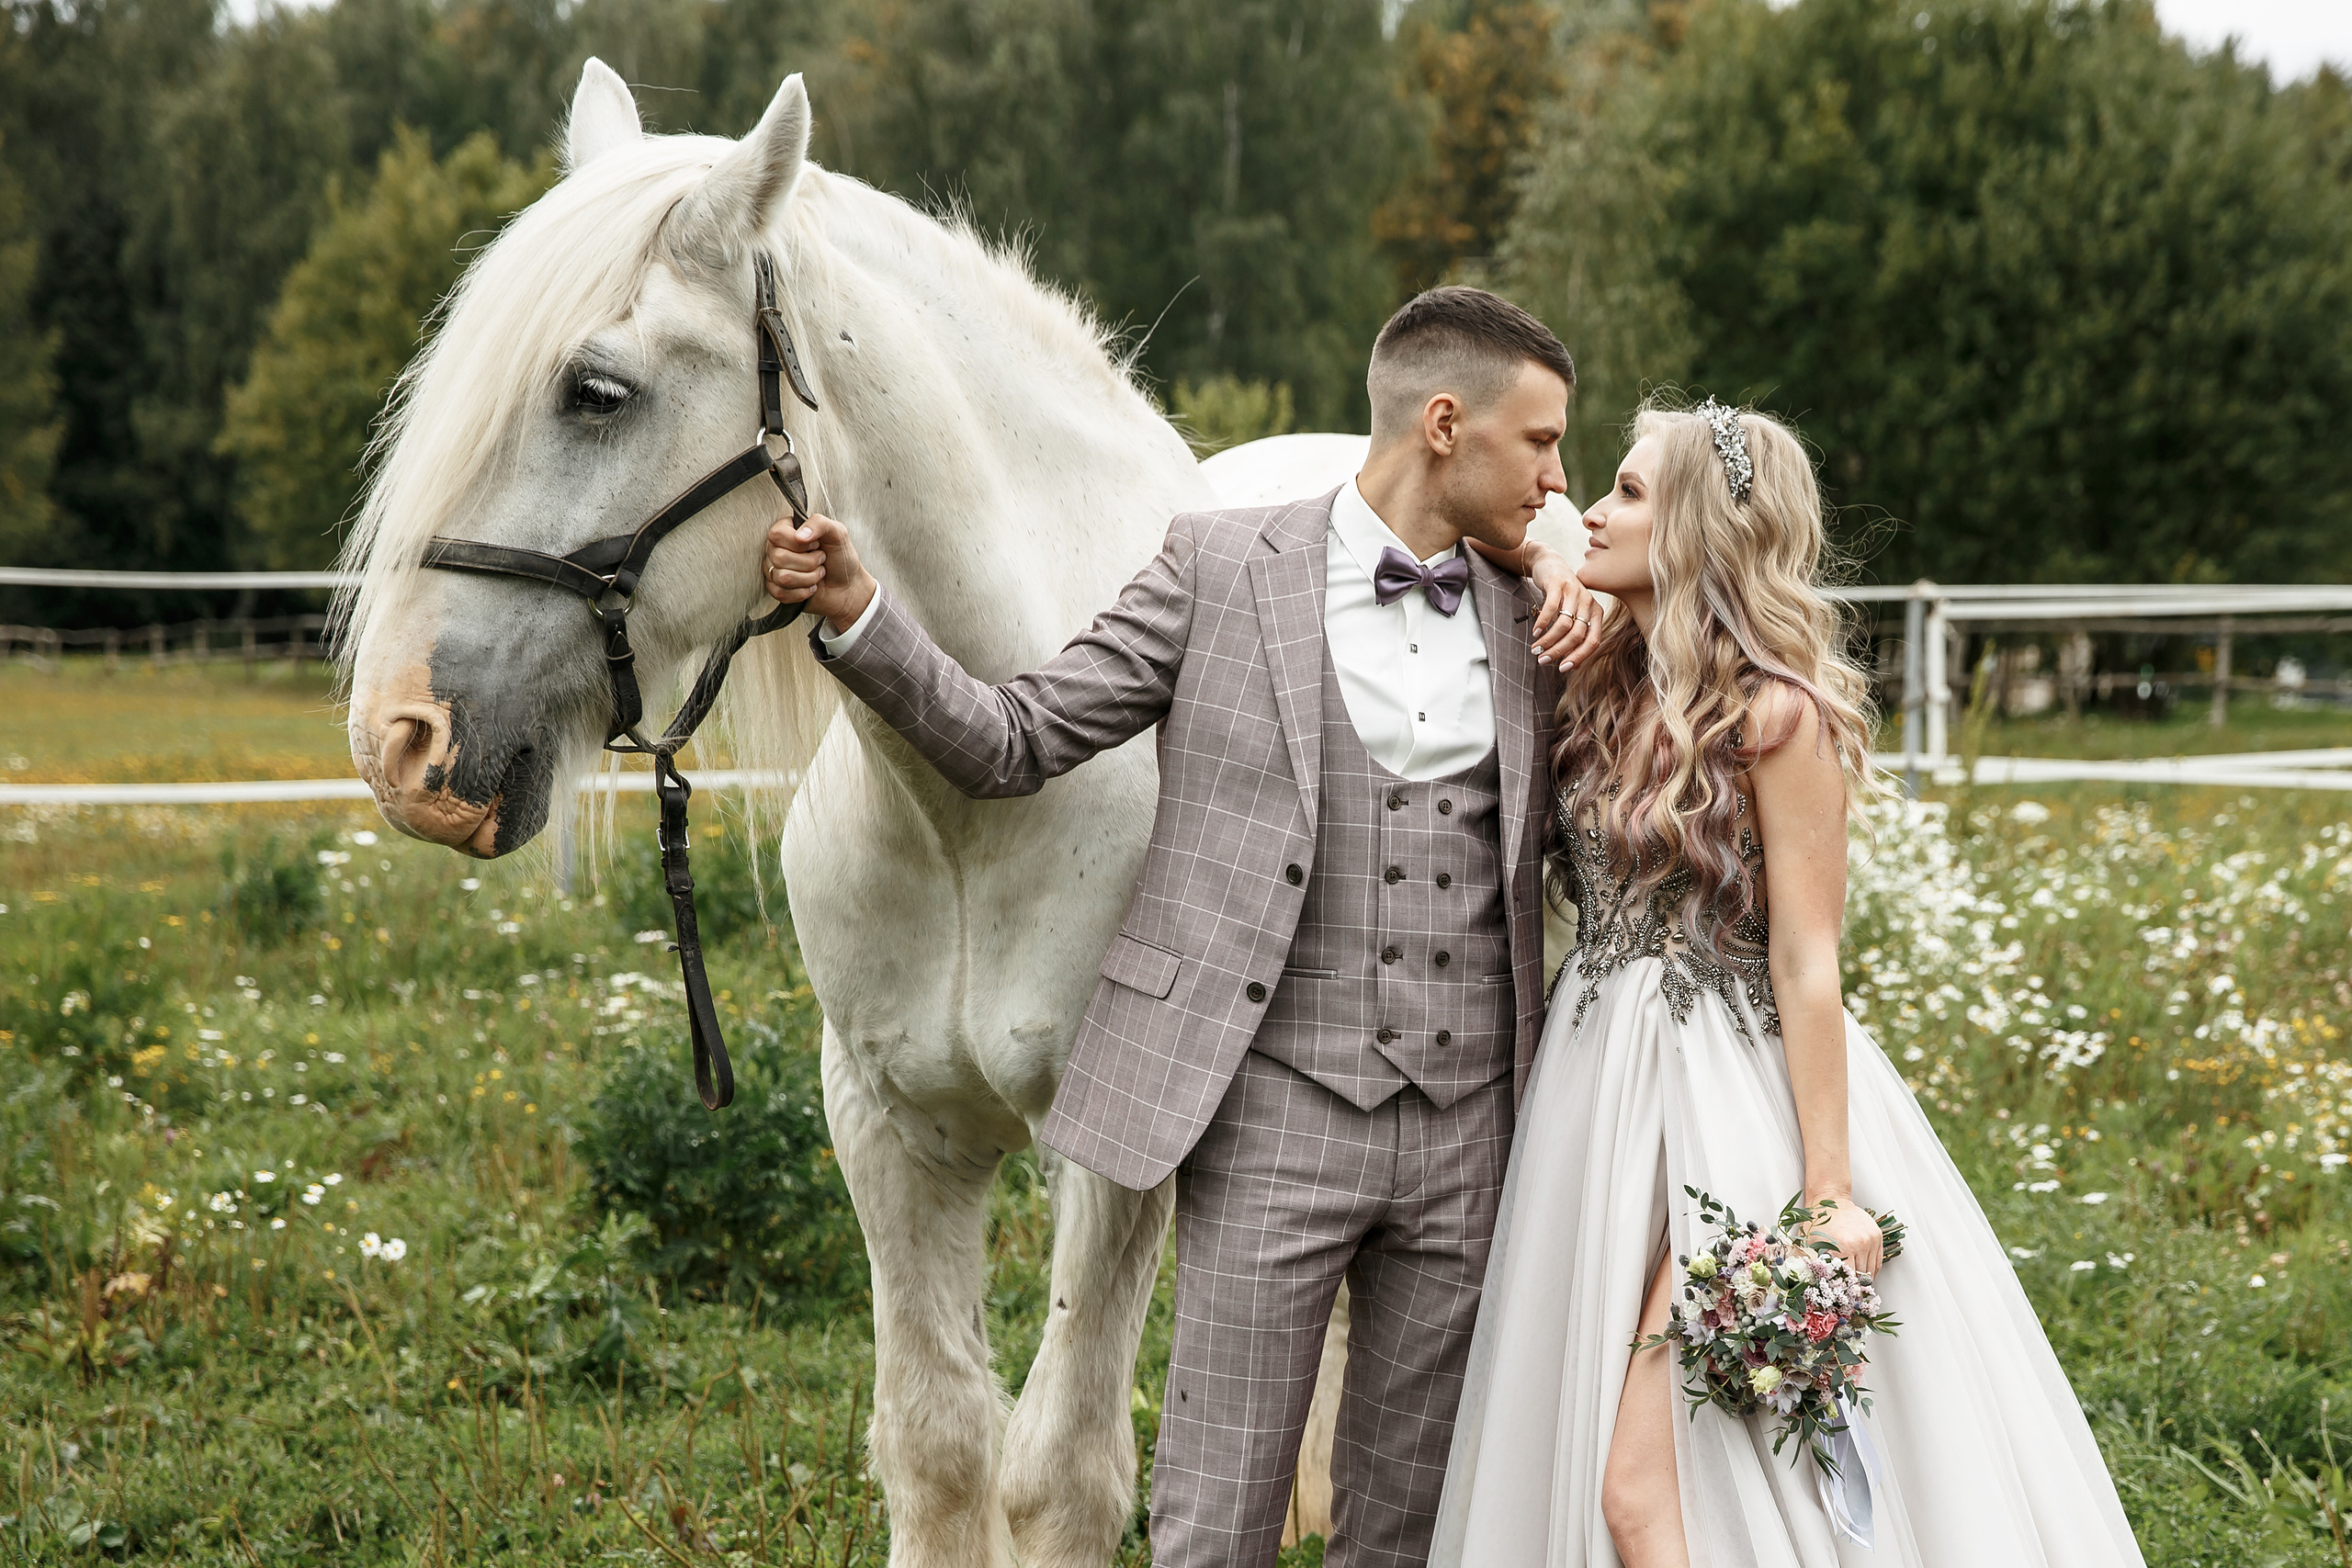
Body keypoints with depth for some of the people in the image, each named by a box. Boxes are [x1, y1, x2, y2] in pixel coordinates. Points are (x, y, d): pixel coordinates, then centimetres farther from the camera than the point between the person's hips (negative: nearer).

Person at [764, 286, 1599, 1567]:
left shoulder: (1525, 613, 10)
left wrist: (1575, 604, 5)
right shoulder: (1221, 568, -1)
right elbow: (1013, 743, 0)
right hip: (1277, 1115, -4)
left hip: (1471, 1128, 4)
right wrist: (851, 612, -16)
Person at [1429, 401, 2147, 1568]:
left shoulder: (1776, 715, -13)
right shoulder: (1607, 690, 7)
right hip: (1603, 1089, 7)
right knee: (1567, 1461, 9)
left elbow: (1807, 965, -13)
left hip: (1730, 1101, -7)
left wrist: (1828, 1192, -15)